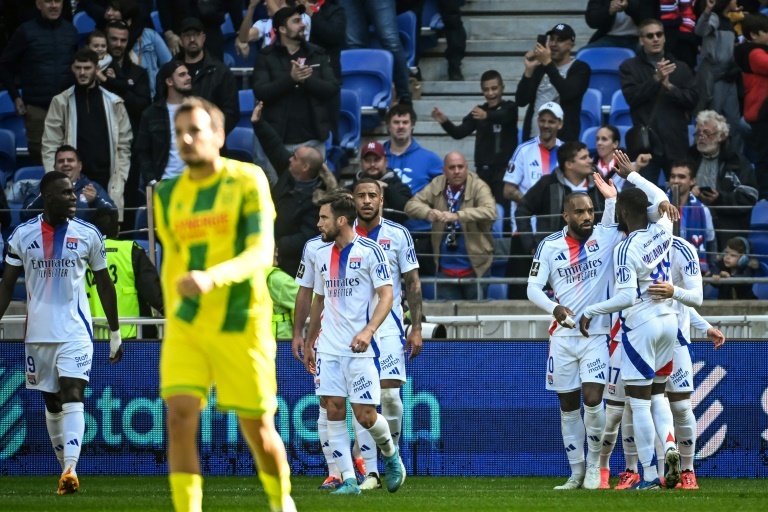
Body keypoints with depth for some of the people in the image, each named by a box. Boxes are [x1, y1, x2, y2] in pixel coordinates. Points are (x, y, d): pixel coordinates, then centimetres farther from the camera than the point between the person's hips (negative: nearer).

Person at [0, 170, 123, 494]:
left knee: (72, 396, -17)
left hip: (75, 333, -2)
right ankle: (65, 468, 22)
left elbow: (104, 284, 8)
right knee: (51, 403, 9)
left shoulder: (87, 234, 1)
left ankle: (71, 470, -27)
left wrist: (115, 333, 9)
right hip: (38, 333, 2)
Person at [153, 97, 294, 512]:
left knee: (258, 430, 7)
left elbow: (262, 254, -18)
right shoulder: (168, 195, 6)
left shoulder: (248, 181, -8)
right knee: (180, 419, -16)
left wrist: (211, 278, -34)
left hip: (241, 325, -3)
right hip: (186, 326, 3)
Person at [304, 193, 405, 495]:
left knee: (365, 415, -7)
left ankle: (390, 453, 23)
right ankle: (348, 480, 0)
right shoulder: (322, 254, 12)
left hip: (360, 347, -6)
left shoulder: (370, 251, -8)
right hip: (328, 346, 6)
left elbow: (386, 295, -12)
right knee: (334, 410, -4)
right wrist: (309, 343, 22)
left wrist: (368, 331, -27)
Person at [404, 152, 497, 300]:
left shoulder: (478, 186, -9)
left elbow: (490, 211, -25)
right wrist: (428, 212, -23)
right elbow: (411, 205, 1)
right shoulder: (437, 185, 4)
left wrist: (457, 216, -36)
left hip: (474, 267, -4)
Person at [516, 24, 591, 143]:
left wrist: (548, 64, -16)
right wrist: (529, 70, -5)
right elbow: (521, 101, 8)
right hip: (533, 138, 4)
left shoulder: (580, 69, 6)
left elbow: (567, 93, -14)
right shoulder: (539, 68, 17)